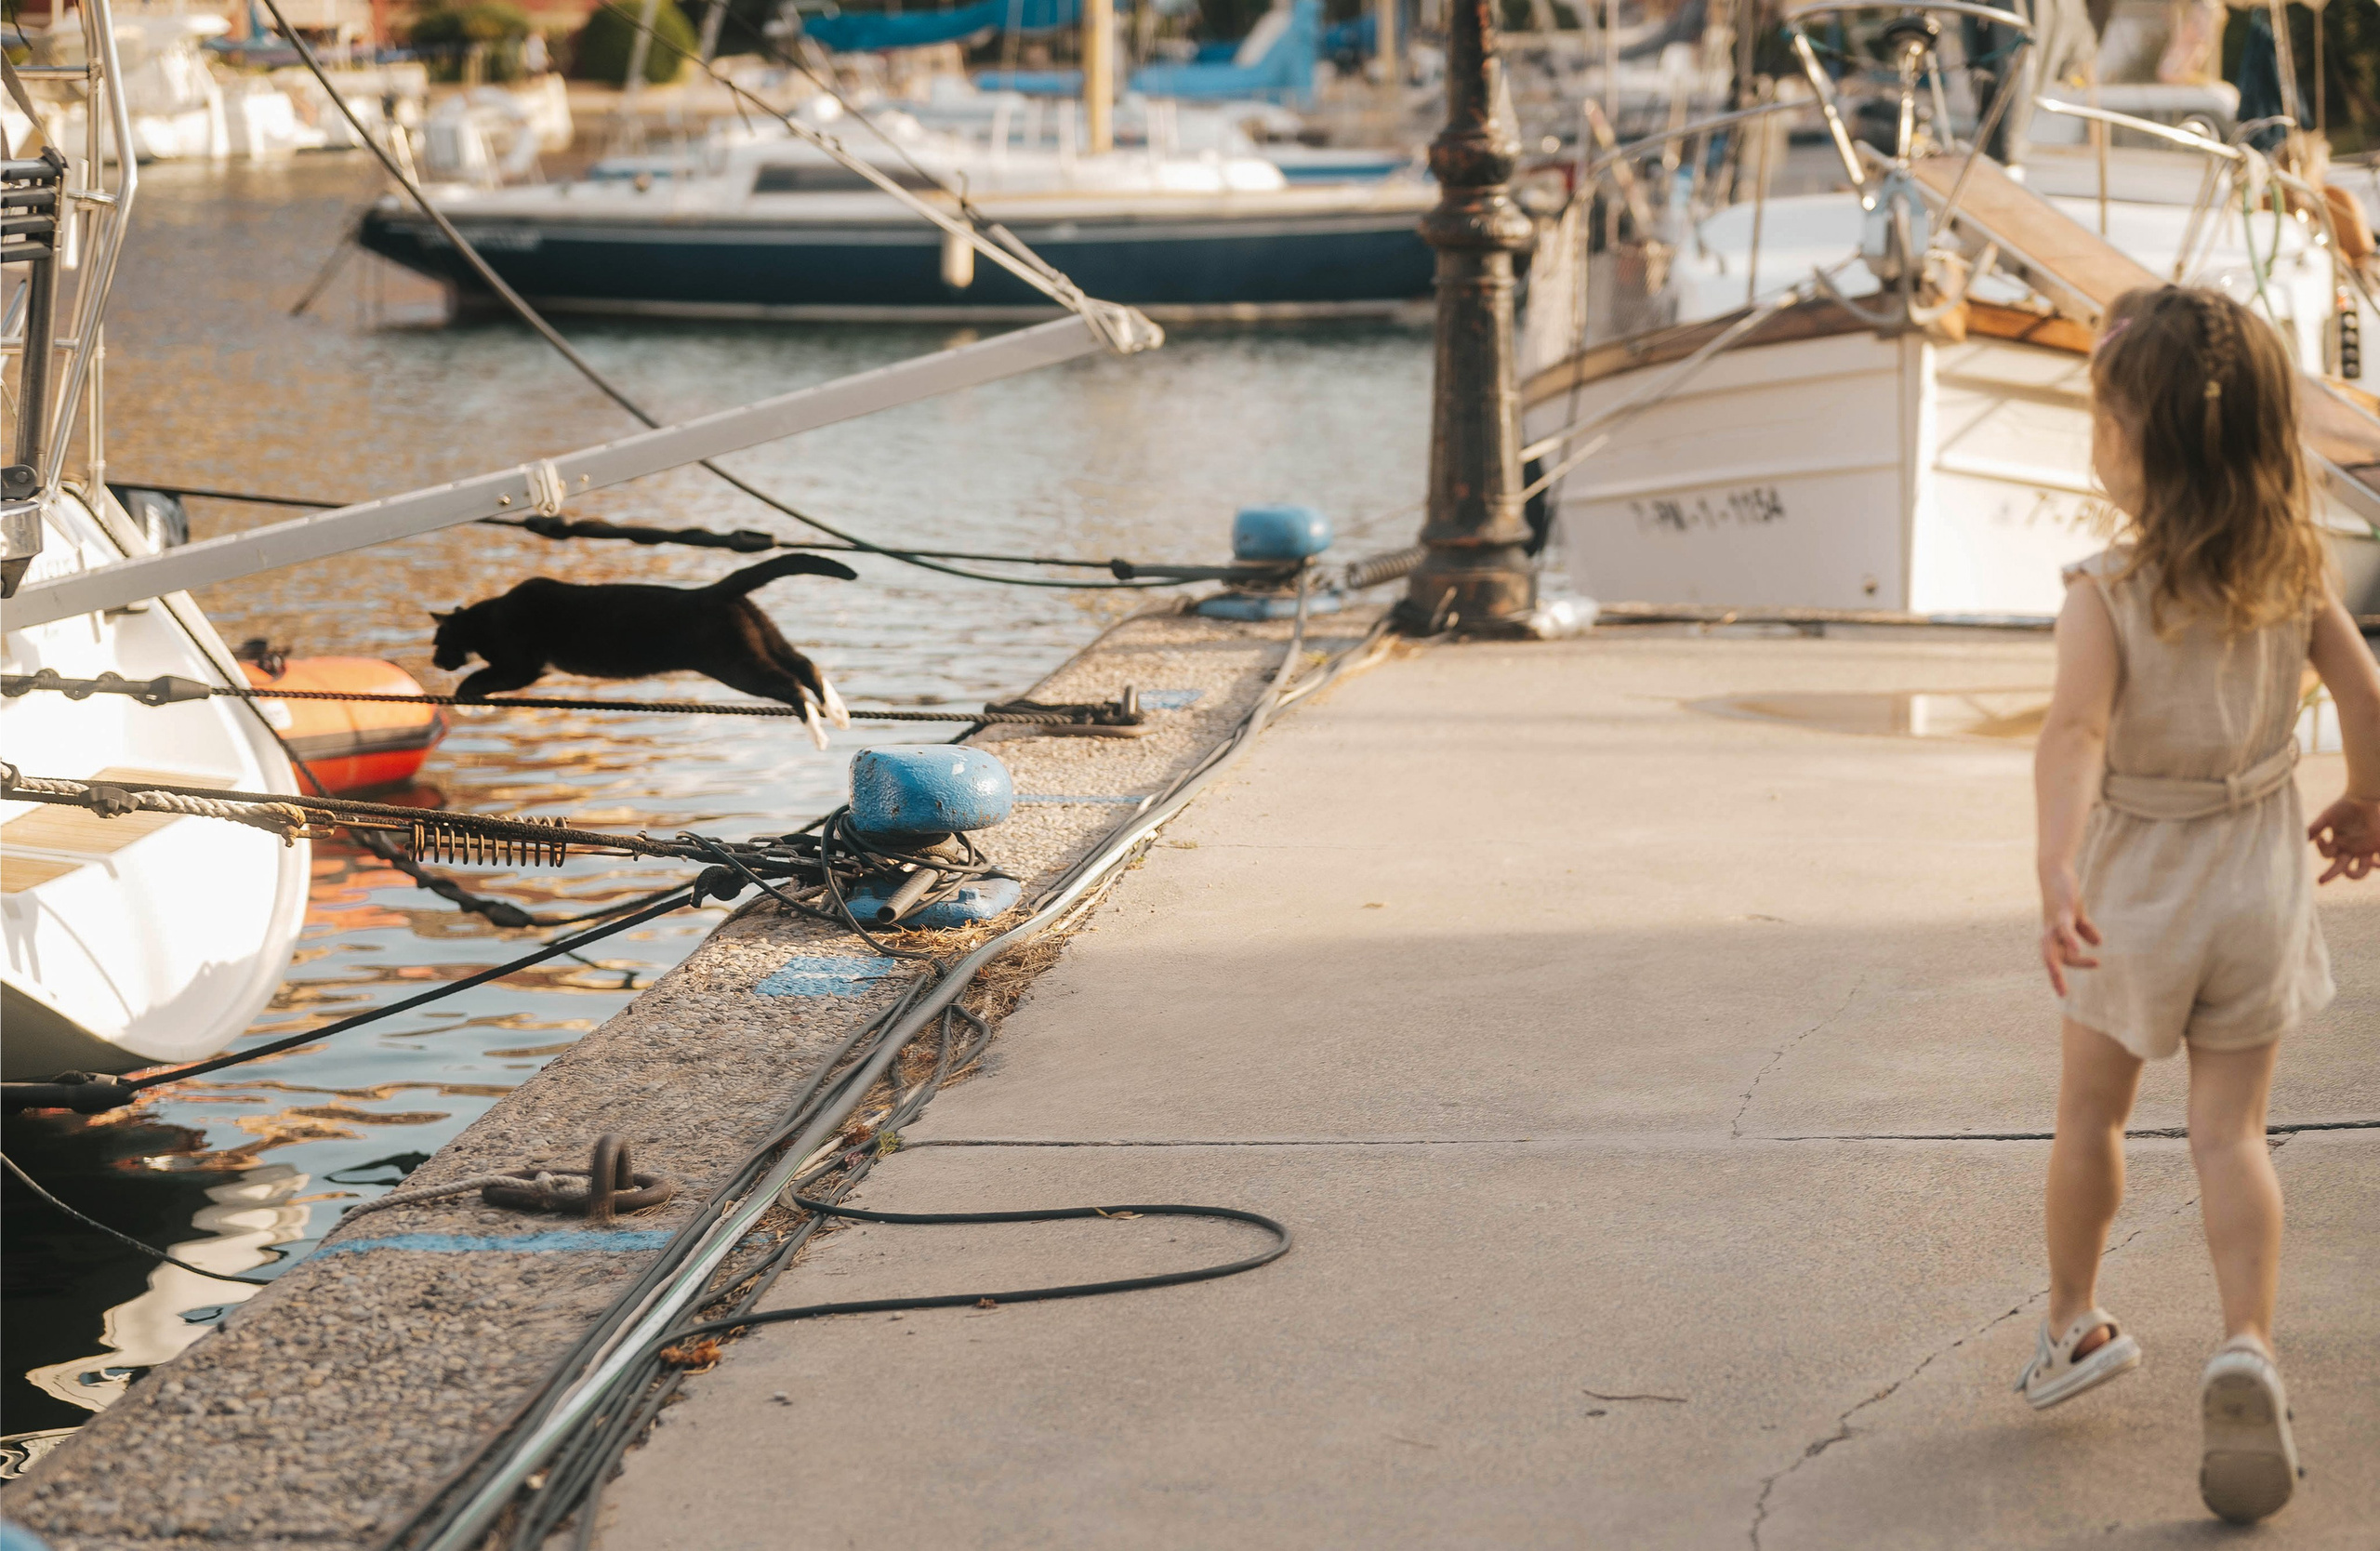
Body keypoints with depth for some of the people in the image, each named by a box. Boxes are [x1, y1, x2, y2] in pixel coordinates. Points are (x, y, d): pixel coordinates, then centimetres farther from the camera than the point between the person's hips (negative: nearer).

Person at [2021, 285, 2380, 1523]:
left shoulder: (2104, 594, -20)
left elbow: (2076, 735, -33)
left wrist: (2057, 874, -44)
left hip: (2138, 887, -2)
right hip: (2260, 884, 3)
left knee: (2091, 1110, 19)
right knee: (2230, 1132, 5)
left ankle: (2073, 1322, 32)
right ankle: (2247, 1348, -13)